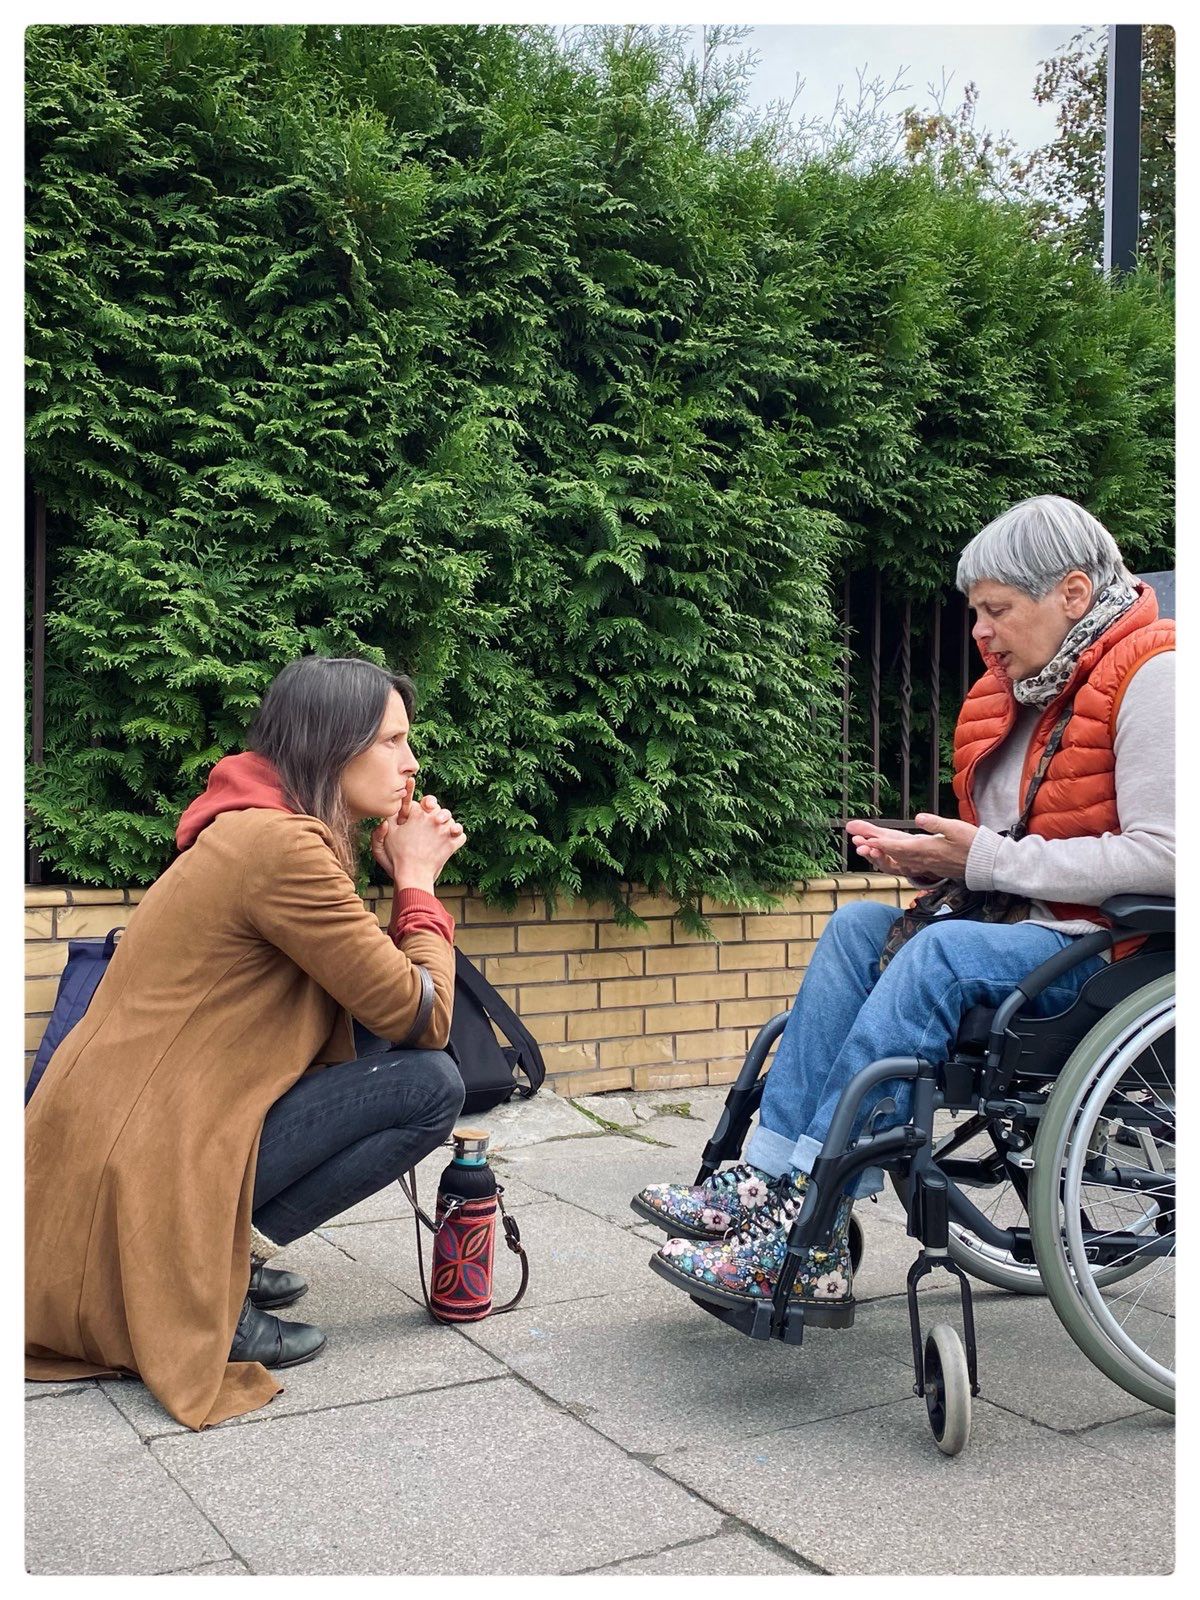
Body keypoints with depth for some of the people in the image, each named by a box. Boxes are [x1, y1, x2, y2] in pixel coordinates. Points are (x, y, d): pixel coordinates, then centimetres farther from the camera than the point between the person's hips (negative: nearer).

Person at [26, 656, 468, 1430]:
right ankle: (203, 1282, -7)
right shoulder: (283, 844, -19)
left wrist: (405, 878, 7)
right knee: (431, 1084, -14)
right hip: (133, 1169, -10)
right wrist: (417, 882, -1)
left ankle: (220, 1254, 12)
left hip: (111, 1140, 10)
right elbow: (422, 1016, -15)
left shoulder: (252, 829, 13)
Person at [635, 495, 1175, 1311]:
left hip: (1116, 948, -9)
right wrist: (928, 857, -4)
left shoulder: (1151, 674, -12)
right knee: (862, 924, -8)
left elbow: (1162, 857, -22)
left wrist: (986, 859, -19)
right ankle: (767, 1178, -16)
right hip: (1030, 933, 9)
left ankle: (803, 1239, -29)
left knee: (941, 953, -30)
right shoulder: (1020, 689, 13)